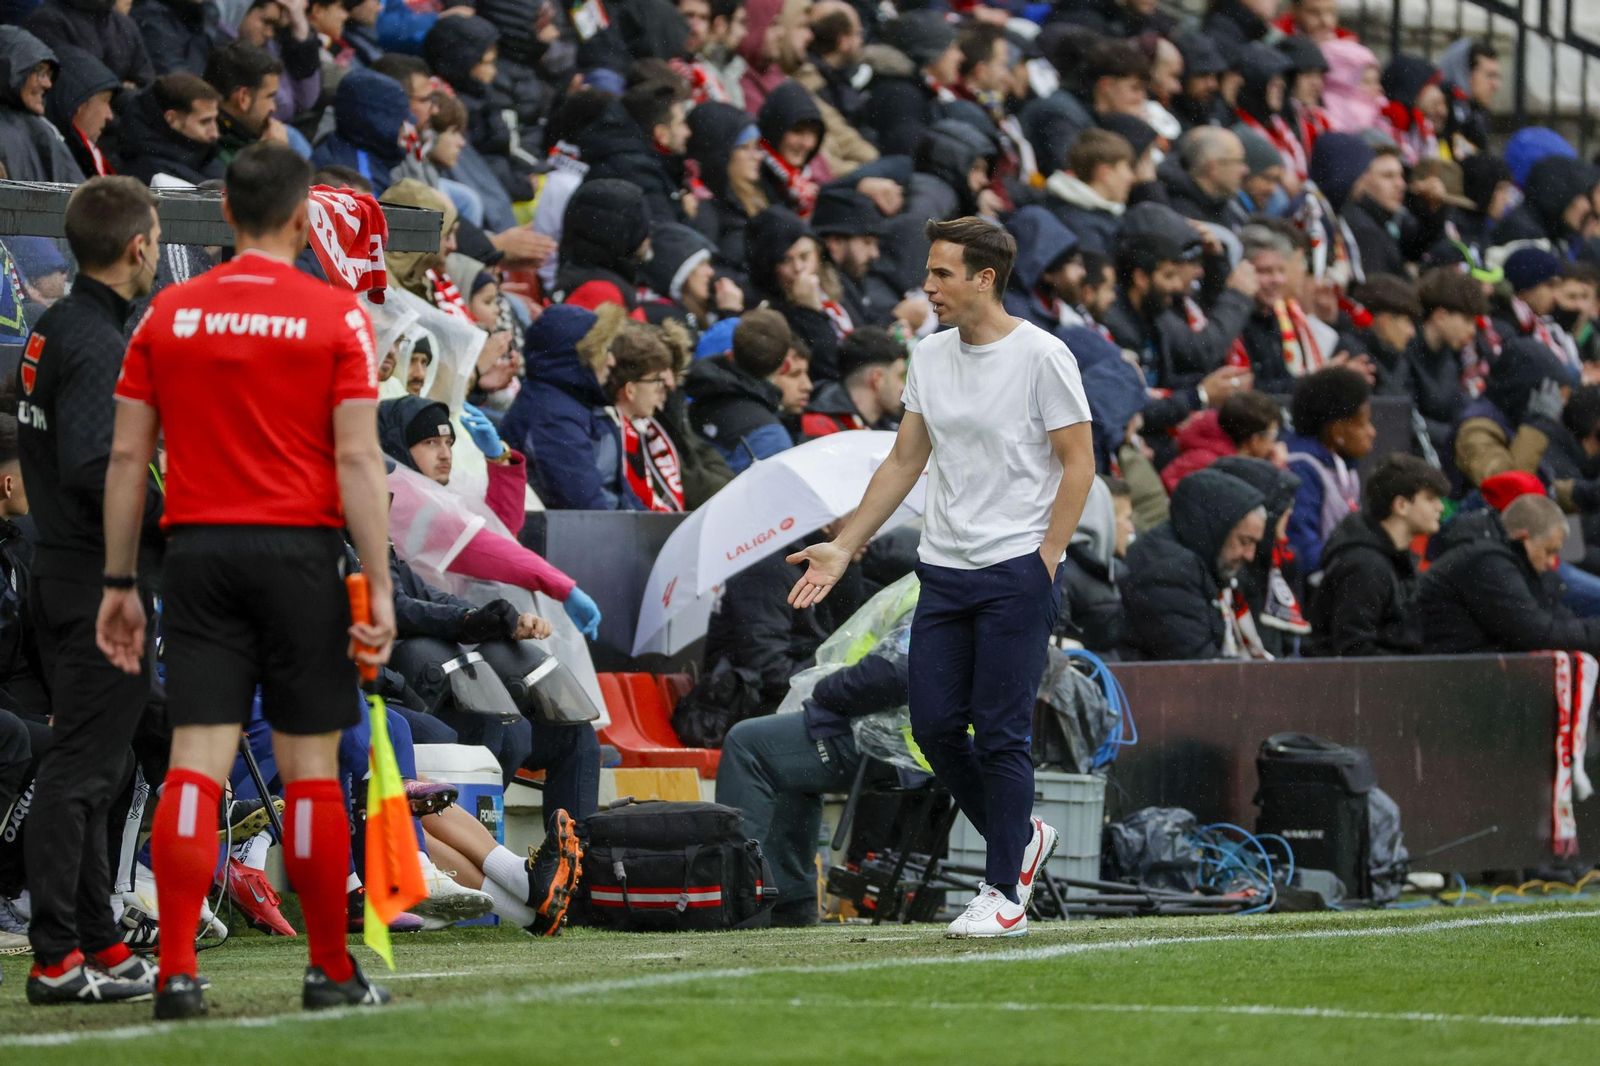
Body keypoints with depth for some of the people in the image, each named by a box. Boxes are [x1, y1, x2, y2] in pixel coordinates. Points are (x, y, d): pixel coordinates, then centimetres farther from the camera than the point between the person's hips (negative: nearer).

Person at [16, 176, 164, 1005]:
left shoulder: (54, 329, 12)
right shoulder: (100, 342, -17)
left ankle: (96, 943, 22)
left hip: (60, 572, 10)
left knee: (92, 766, 15)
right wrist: (172, 513, -16)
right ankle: (56, 960, -7)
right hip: (103, 584, -10)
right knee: (80, 769, -8)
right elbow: (93, 468, -27)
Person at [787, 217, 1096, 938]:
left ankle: (1004, 893, 2)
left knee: (1000, 733, -6)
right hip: (943, 572, 7)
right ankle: (1020, 838, 25)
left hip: (1017, 573, -7)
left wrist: (1044, 562, -15)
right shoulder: (930, 358, 11)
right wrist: (843, 547, 12)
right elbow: (904, 461, 17)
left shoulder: (1041, 356, -9)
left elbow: (1078, 461, -8)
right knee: (934, 724, 4)